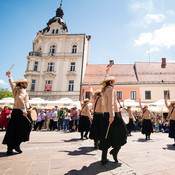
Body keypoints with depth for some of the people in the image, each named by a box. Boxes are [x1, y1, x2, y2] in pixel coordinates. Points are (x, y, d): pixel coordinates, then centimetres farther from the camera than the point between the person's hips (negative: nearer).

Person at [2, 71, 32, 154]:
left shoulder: (15, 89, 14)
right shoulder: (22, 90, -11)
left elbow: (12, 83, 33)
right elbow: (20, 99, -28)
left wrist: (9, 77, 48)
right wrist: (24, 110, -31)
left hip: (15, 112, 9)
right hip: (21, 112, -9)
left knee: (12, 130, 10)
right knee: (23, 129, 3)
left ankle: (9, 148, 16)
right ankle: (17, 145, 5)